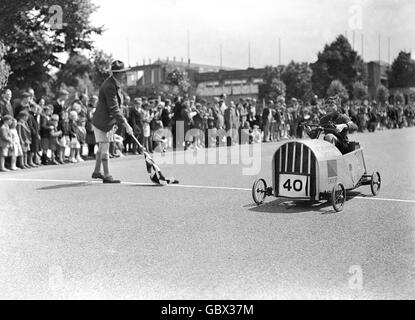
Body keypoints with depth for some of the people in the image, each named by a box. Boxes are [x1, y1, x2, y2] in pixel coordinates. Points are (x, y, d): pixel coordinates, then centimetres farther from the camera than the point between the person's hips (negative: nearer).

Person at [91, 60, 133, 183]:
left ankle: (97, 172, 28)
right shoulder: (110, 86, -23)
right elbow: (114, 109, -26)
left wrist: (122, 121, 16)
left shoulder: (114, 84, 9)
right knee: (105, 149, -6)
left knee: (102, 148, 17)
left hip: (108, 121, 10)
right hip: (102, 121, -10)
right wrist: (126, 125, -27)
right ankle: (107, 176, -2)